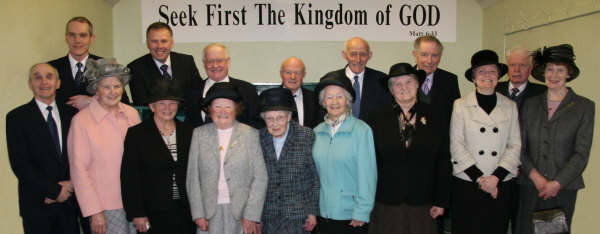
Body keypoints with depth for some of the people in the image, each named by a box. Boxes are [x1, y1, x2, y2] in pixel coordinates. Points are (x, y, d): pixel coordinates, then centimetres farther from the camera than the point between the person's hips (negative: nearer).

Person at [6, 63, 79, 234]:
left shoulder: (72, 114, 8)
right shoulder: (17, 117, -2)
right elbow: (19, 163, -9)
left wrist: (70, 185, -9)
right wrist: (54, 191, -12)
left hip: (70, 200, 3)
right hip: (36, 205, -3)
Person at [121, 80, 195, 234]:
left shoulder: (189, 133, 7)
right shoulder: (136, 134, -1)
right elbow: (129, 178, -4)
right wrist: (137, 214, -8)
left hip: (186, 212, 3)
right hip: (154, 214, -2)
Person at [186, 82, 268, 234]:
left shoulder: (250, 134, 1)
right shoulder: (199, 134, 6)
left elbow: (260, 178, -2)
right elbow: (193, 178, 6)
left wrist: (251, 216, -8)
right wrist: (198, 214, 0)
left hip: (241, 211, -1)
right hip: (210, 212, 1)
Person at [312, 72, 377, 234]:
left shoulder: (361, 130, -9)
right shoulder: (317, 132, 4)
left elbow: (367, 175, -9)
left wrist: (362, 213, -11)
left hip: (351, 216, -4)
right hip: (323, 213, 4)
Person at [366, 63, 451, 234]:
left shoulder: (432, 117, 2)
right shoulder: (378, 119, 1)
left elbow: (443, 162, 3)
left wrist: (441, 201, 0)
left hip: (422, 204, 1)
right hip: (387, 205, 0)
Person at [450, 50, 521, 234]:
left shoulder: (510, 106, 9)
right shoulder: (461, 105, 3)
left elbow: (515, 145, 4)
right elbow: (456, 145, -2)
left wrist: (495, 177, -8)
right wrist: (479, 178, -8)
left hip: (501, 185, 2)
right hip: (467, 184, -1)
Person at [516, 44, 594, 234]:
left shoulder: (584, 107, 1)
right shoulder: (531, 104, 7)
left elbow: (581, 153, -4)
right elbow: (520, 147, 4)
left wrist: (557, 183, -11)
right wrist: (535, 177, -8)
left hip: (564, 188, -1)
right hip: (530, 186, 2)